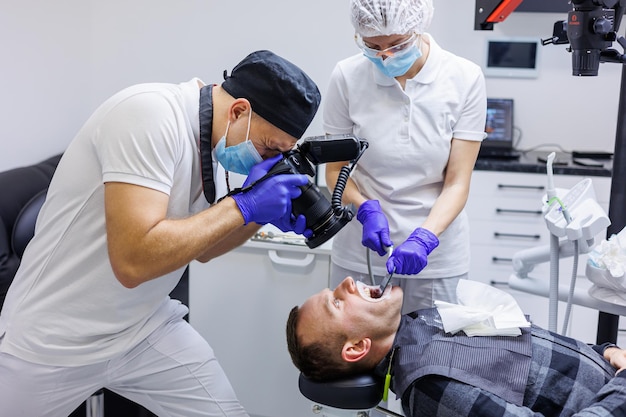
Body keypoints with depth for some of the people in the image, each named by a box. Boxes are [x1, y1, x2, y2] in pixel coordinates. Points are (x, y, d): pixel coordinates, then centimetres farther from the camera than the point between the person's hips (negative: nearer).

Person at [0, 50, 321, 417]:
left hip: (146, 329, 7)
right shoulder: (151, 113, -26)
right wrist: (243, 205, -26)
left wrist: (262, 215, -8)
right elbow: (133, 260, -33)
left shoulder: (214, 138, -1)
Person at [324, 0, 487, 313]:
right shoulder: (347, 76, -9)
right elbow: (335, 169, 0)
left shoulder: (465, 79, -9)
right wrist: (366, 209, -17)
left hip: (437, 256, 0)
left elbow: (457, 181, -9)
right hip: (361, 253, 1)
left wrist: (424, 238, -24)